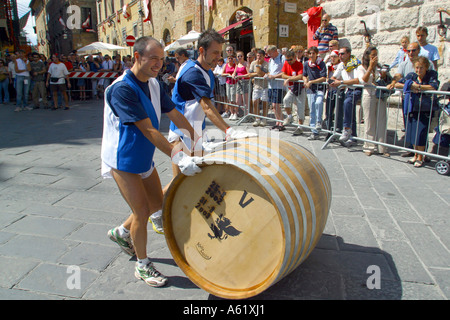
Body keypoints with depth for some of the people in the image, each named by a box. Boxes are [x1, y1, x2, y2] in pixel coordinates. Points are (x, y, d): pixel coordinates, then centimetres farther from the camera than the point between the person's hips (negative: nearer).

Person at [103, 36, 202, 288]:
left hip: (144, 158, 8)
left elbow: (174, 114, 9)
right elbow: (148, 129, -31)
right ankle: (143, 265, 17)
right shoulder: (122, 89, -24)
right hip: (123, 160, -8)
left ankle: (122, 232, 40)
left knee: (157, 203, 15)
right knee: (142, 211, -4)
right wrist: (178, 157, -35)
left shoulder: (154, 84, 1)